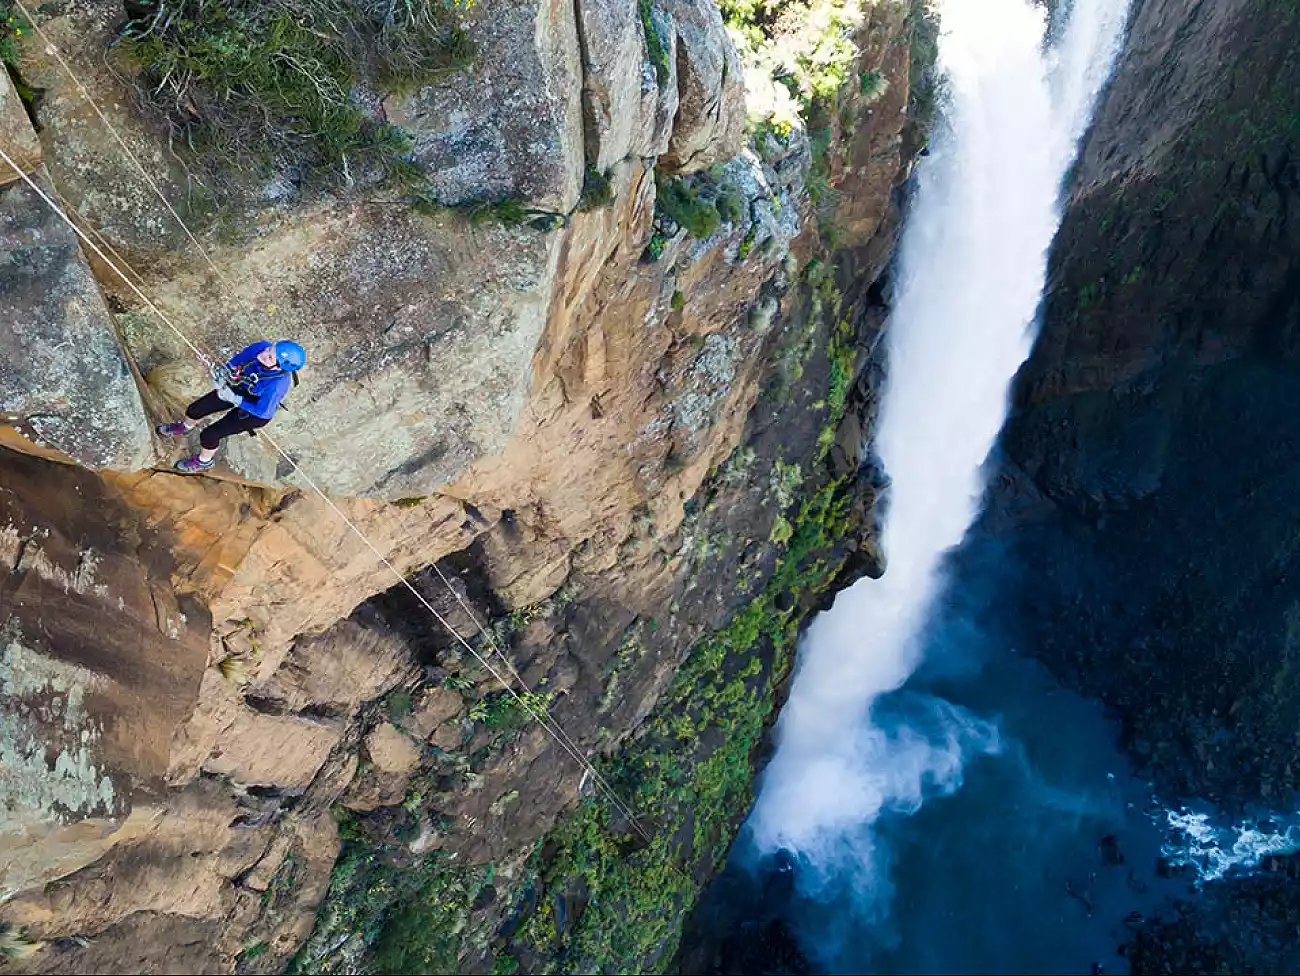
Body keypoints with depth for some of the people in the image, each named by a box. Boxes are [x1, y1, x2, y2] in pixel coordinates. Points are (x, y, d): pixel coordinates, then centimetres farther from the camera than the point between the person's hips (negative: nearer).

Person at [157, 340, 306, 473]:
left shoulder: (276, 385, -44)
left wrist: (234, 399, -29)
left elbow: (262, 411, -28)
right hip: (240, 388, 6)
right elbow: (238, 359, -7)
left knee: (208, 435, -1)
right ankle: (185, 427, 54)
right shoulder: (262, 348, -29)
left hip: (256, 411, -6)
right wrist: (222, 375, -19)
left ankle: (204, 461, 35)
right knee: (195, 409, 15)